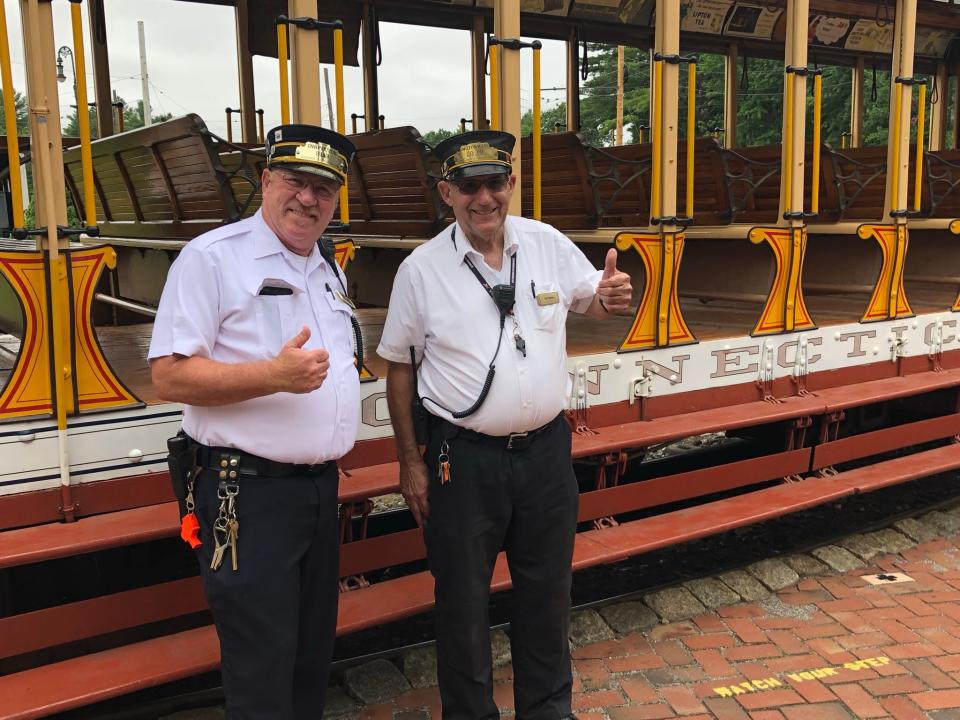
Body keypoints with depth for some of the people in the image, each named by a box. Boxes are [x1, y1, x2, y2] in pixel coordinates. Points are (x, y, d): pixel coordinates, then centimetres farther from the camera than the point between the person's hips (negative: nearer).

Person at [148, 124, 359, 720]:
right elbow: (170, 376, -16)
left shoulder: (330, 270, 13)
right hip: (249, 492, -7)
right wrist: (275, 376, -26)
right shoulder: (212, 258, -10)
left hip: (322, 485, 8)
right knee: (262, 669, 0)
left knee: (314, 653, 19)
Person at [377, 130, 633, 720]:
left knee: (548, 592, 19)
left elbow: (591, 301, 14)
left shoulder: (549, 245, -1)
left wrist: (613, 299, -12)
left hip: (546, 449, 3)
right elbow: (400, 367, -1)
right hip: (463, 458, -3)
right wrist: (411, 462, -1)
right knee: (463, 602, 11)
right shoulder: (421, 269, -7)